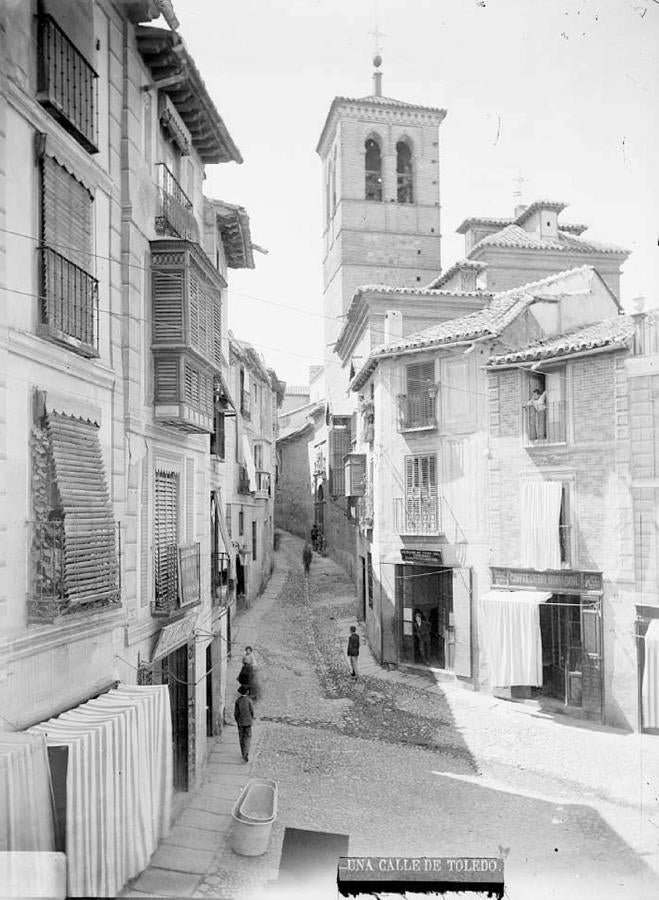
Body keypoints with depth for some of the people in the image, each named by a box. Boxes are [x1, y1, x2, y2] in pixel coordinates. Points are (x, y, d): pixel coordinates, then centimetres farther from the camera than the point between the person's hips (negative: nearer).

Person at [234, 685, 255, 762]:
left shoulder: (237, 701, -5)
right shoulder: (249, 700, -13)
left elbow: (235, 713, -3)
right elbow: (252, 711, -8)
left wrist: (237, 721, 12)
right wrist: (253, 717, 14)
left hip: (240, 722, 3)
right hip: (248, 722, -3)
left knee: (241, 738, 15)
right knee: (247, 738, 3)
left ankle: (243, 754, 23)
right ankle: (246, 754, -12)